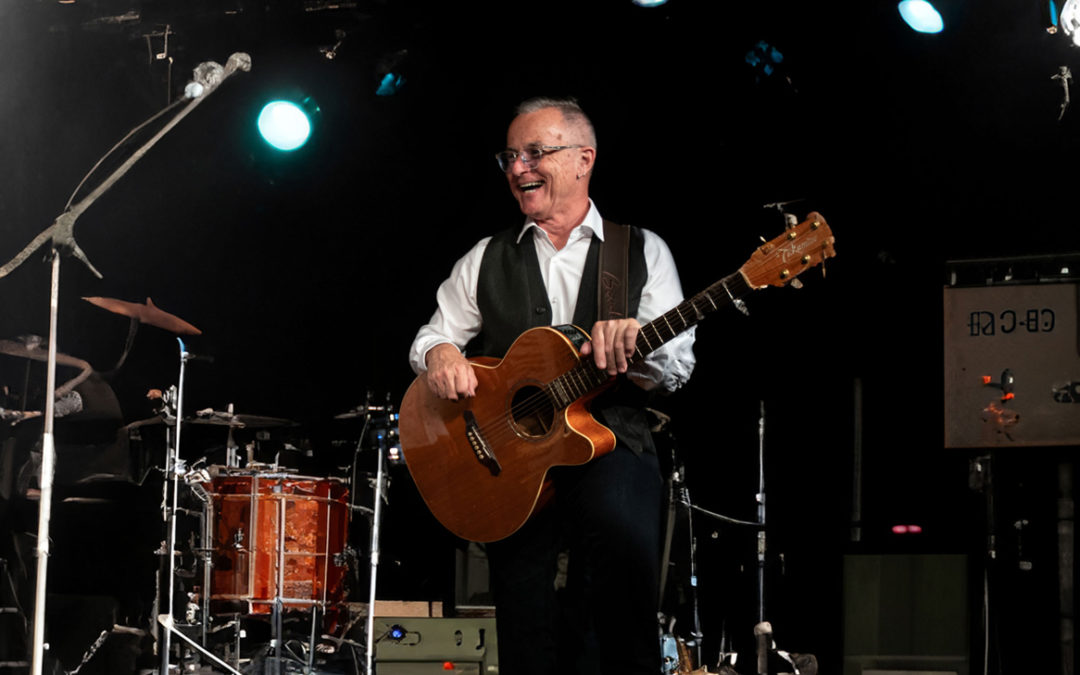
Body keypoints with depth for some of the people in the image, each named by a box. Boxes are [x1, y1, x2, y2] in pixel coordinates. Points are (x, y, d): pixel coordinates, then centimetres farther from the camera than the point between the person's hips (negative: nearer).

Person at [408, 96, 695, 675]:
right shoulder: (487, 260, 18)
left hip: (613, 448, -2)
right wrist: (439, 353, -9)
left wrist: (634, 345, -21)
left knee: (619, 518, -36)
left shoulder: (642, 252, 10)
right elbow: (431, 338, 16)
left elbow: (678, 366, 2)